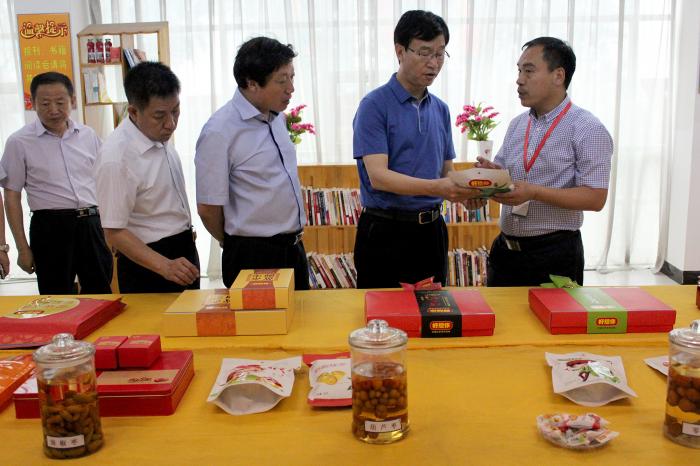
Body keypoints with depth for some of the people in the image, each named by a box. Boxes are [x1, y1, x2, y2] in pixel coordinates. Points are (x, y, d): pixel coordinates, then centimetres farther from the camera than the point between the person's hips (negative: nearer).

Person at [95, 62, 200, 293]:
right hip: (149, 263, -8)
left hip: (184, 251, 8)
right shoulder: (116, 158, -26)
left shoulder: (158, 134, -2)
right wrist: (165, 266, -34)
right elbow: (114, 231, -24)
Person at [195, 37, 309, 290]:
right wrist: (237, 247, 2)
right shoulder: (219, 132, -18)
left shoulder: (278, 118, 5)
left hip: (294, 248, 7)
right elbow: (208, 209, -13)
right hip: (254, 256, -7)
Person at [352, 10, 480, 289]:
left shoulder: (440, 109, 10)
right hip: (385, 232, -6)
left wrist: (464, 191, -9)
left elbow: (446, 173, 14)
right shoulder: (375, 105, -10)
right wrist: (436, 187, -32)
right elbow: (378, 176, -19)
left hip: (431, 231, 6)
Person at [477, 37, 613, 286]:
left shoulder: (588, 130, -10)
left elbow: (595, 198, -16)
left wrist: (533, 192, -24)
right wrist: (491, 173, -7)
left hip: (554, 255, -6)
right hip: (505, 248, 6)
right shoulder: (517, 124, 10)